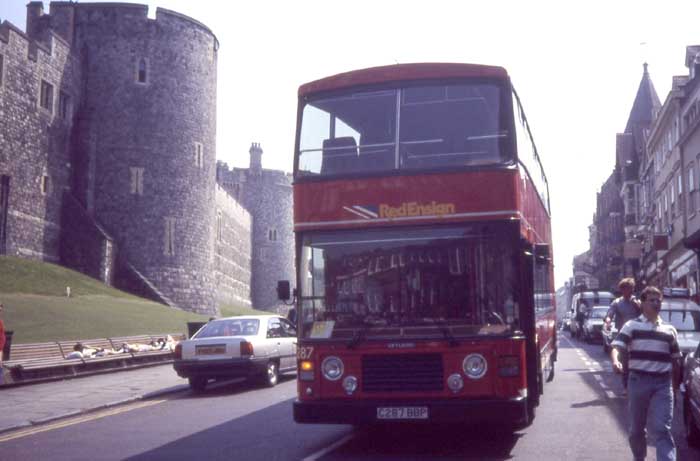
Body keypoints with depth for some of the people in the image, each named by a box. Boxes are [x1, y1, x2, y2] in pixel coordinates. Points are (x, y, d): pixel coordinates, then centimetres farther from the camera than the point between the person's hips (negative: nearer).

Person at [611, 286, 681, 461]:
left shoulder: (670, 330, 11)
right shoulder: (631, 326, 2)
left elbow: (675, 359, 17)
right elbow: (616, 347, -10)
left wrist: (676, 383, 15)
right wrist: (615, 361, -31)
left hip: (663, 383, 1)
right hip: (639, 380, 0)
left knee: (661, 428, -9)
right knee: (637, 427, 12)